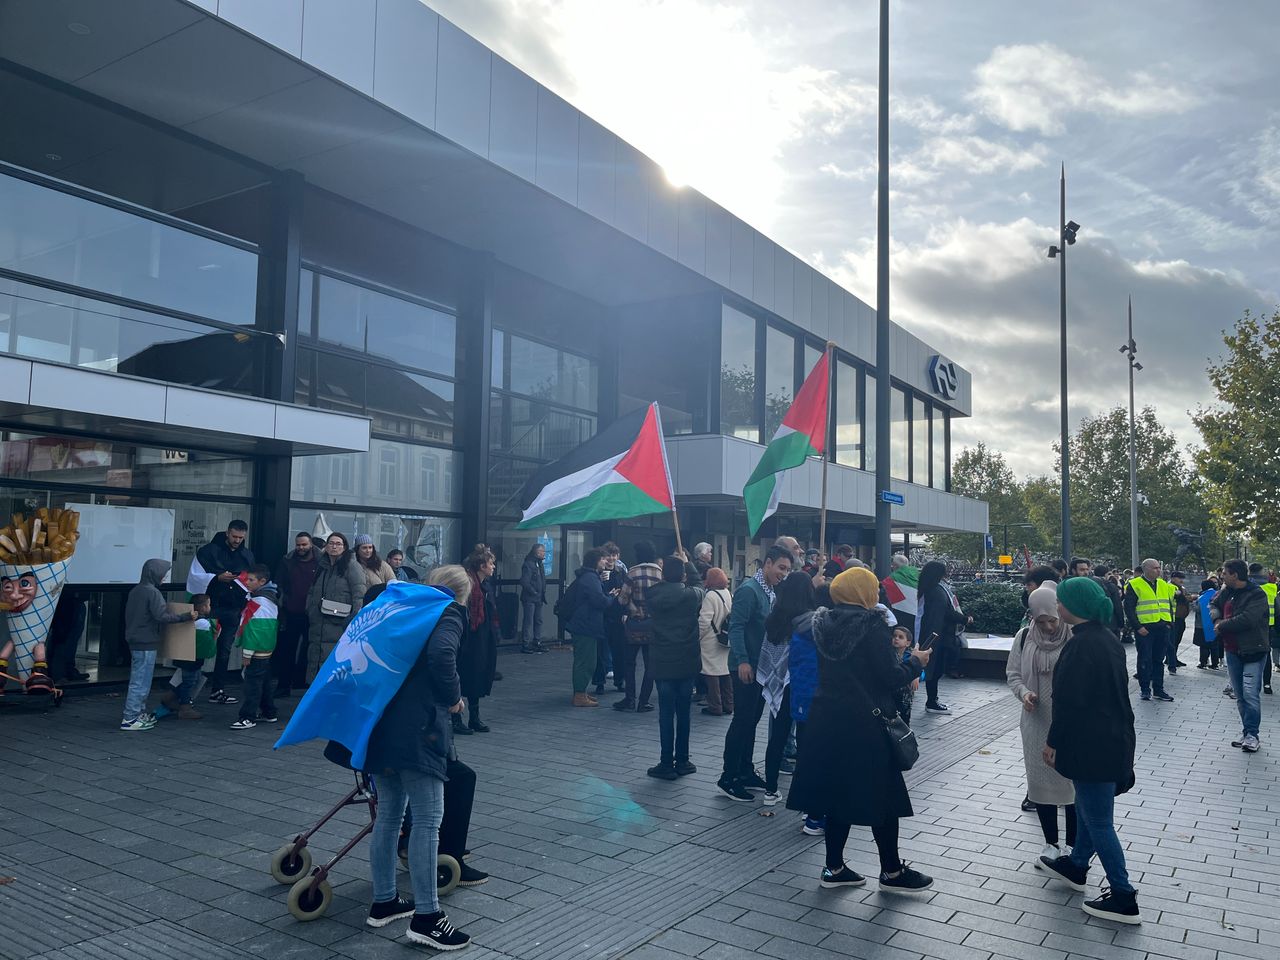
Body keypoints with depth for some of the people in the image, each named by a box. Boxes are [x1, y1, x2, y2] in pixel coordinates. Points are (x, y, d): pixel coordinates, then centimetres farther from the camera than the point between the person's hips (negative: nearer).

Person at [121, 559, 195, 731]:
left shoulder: (135, 591, 11)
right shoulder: (152, 592, -17)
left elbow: (130, 615, 19)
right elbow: (162, 616, -24)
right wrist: (186, 617, -18)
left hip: (135, 642, 9)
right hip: (147, 644, -9)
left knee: (139, 681, 17)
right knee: (140, 682, -4)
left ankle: (140, 713, 24)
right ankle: (130, 719, -1)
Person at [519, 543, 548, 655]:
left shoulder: (540, 564, 14)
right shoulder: (528, 564, -14)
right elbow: (524, 582, -20)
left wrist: (543, 594, 11)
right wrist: (534, 592, -16)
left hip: (538, 599, 9)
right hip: (529, 598, -9)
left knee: (538, 621, 13)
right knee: (528, 621, -5)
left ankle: (537, 643, 21)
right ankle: (525, 645, 0)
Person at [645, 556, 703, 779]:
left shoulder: (653, 595, -6)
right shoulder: (692, 595, -7)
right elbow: (701, 586, 16)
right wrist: (687, 563, 25)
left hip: (661, 662, 0)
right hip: (687, 662, 0)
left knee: (666, 713, 4)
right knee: (683, 712, 10)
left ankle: (667, 764, 6)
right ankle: (682, 761, 17)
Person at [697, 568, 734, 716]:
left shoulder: (710, 595, -17)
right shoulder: (728, 594, 5)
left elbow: (704, 620, -19)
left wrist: (698, 636, -6)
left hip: (711, 641, -7)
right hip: (725, 641, 7)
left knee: (712, 673, 0)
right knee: (725, 672, 13)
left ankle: (715, 707, 3)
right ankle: (728, 705, 19)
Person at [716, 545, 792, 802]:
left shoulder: (771, 592, 13)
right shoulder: (749, 589, -15)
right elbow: (736, 626, -20)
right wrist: (743, 661, -24)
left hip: (762, 665, 9)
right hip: (746, 667, -9)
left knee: (751, 720, 15)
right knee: (742, 721, -4)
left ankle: (745, 772, 25)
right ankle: (728, 778, 4)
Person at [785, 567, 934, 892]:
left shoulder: (823, 621, 5)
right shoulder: (872, 624, -15)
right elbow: (890, 677, -16)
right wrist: (916, 662, 2)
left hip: (826, 719, 7)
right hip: (864, 722, -6)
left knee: (837, 790, 15)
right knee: (881, 794, 8)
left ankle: (834, 867, 21)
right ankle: (892, 871, 19)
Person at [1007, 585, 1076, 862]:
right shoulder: (1024, 637, 0)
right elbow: (1012, 673, 8)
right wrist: (1023, 692, -10)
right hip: (1037, 723, 3)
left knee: (1073, 781, 6)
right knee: (1041, 781, 10)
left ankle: (1074, 845, 23)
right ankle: (1051, 844, 26)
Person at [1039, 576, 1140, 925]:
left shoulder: (1080, 646, -24)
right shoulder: (1107, 637, 4)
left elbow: (1068, 701, -22)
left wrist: (1053, 741, -10)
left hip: (1090, 745, -10)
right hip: (1114, 737, 10)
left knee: (1098, 820, 3)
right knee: (1089, 808, 25)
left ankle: (1123, 899, 12)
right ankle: (1076, 866, 43)